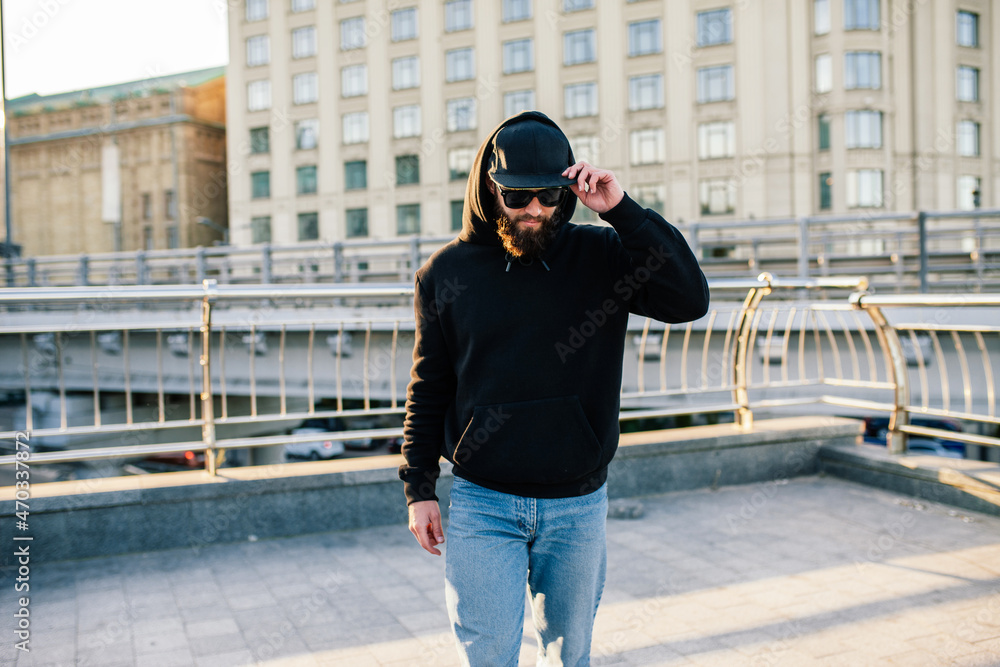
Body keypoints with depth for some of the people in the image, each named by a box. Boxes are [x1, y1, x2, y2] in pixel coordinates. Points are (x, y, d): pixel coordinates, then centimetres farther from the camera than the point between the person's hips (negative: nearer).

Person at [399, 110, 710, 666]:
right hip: (481, 505, -1)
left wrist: (621, 210, -18)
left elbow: (689, 299, -15)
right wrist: (419, 490, 3)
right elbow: (428, 391, 5)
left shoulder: (600, 256, -2)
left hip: (577, 505, 1)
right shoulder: (446, 272, 0)